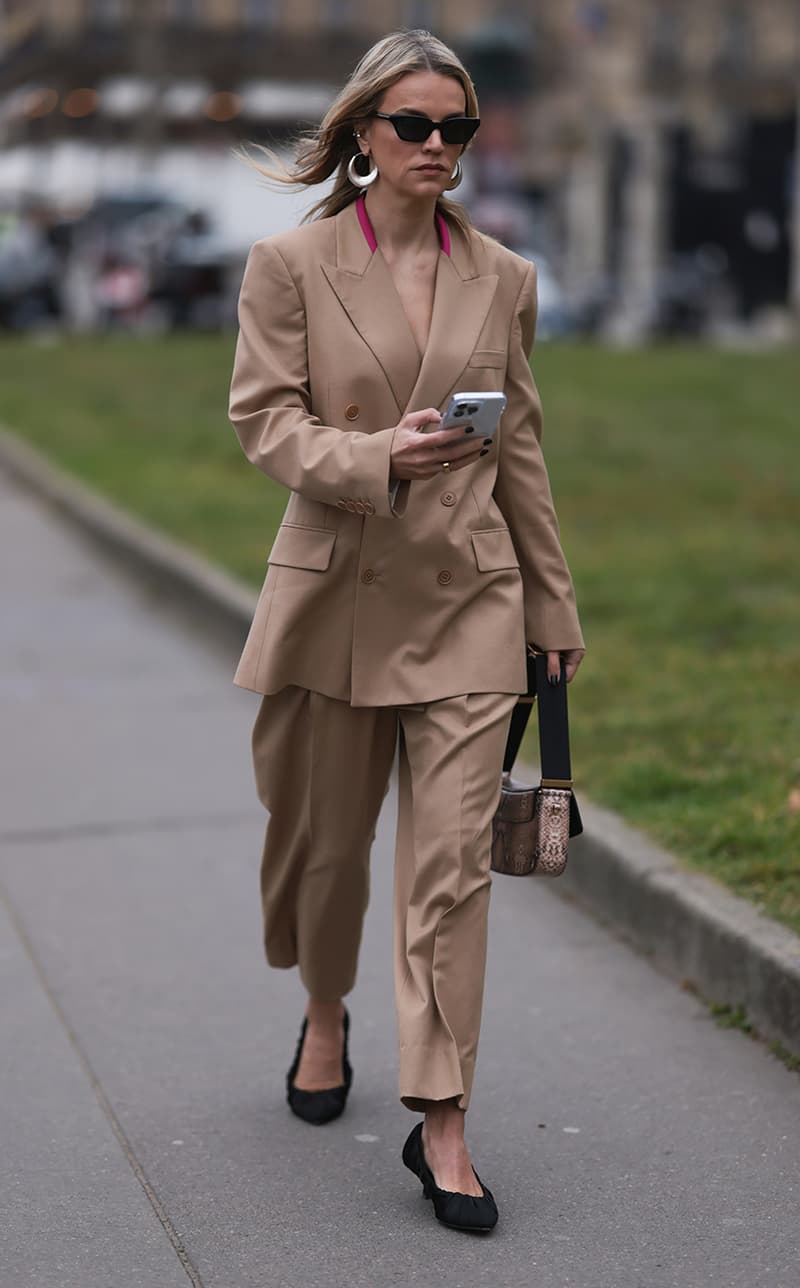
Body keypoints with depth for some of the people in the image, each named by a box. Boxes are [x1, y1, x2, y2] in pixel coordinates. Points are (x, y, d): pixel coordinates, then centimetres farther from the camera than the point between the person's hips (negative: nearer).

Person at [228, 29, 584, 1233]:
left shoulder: (503, 278, 6)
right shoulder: (290, 263, -2)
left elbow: (521, 448, 11)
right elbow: (264, 418, -5)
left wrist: (554, 605, 13)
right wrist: (374, 457, -23)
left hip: (468, 600, 1)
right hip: (336, 593, -1)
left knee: (454, 859, -5)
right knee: (324, 840, 14)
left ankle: (440, 1120, 0)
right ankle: (325, 1016, 44)